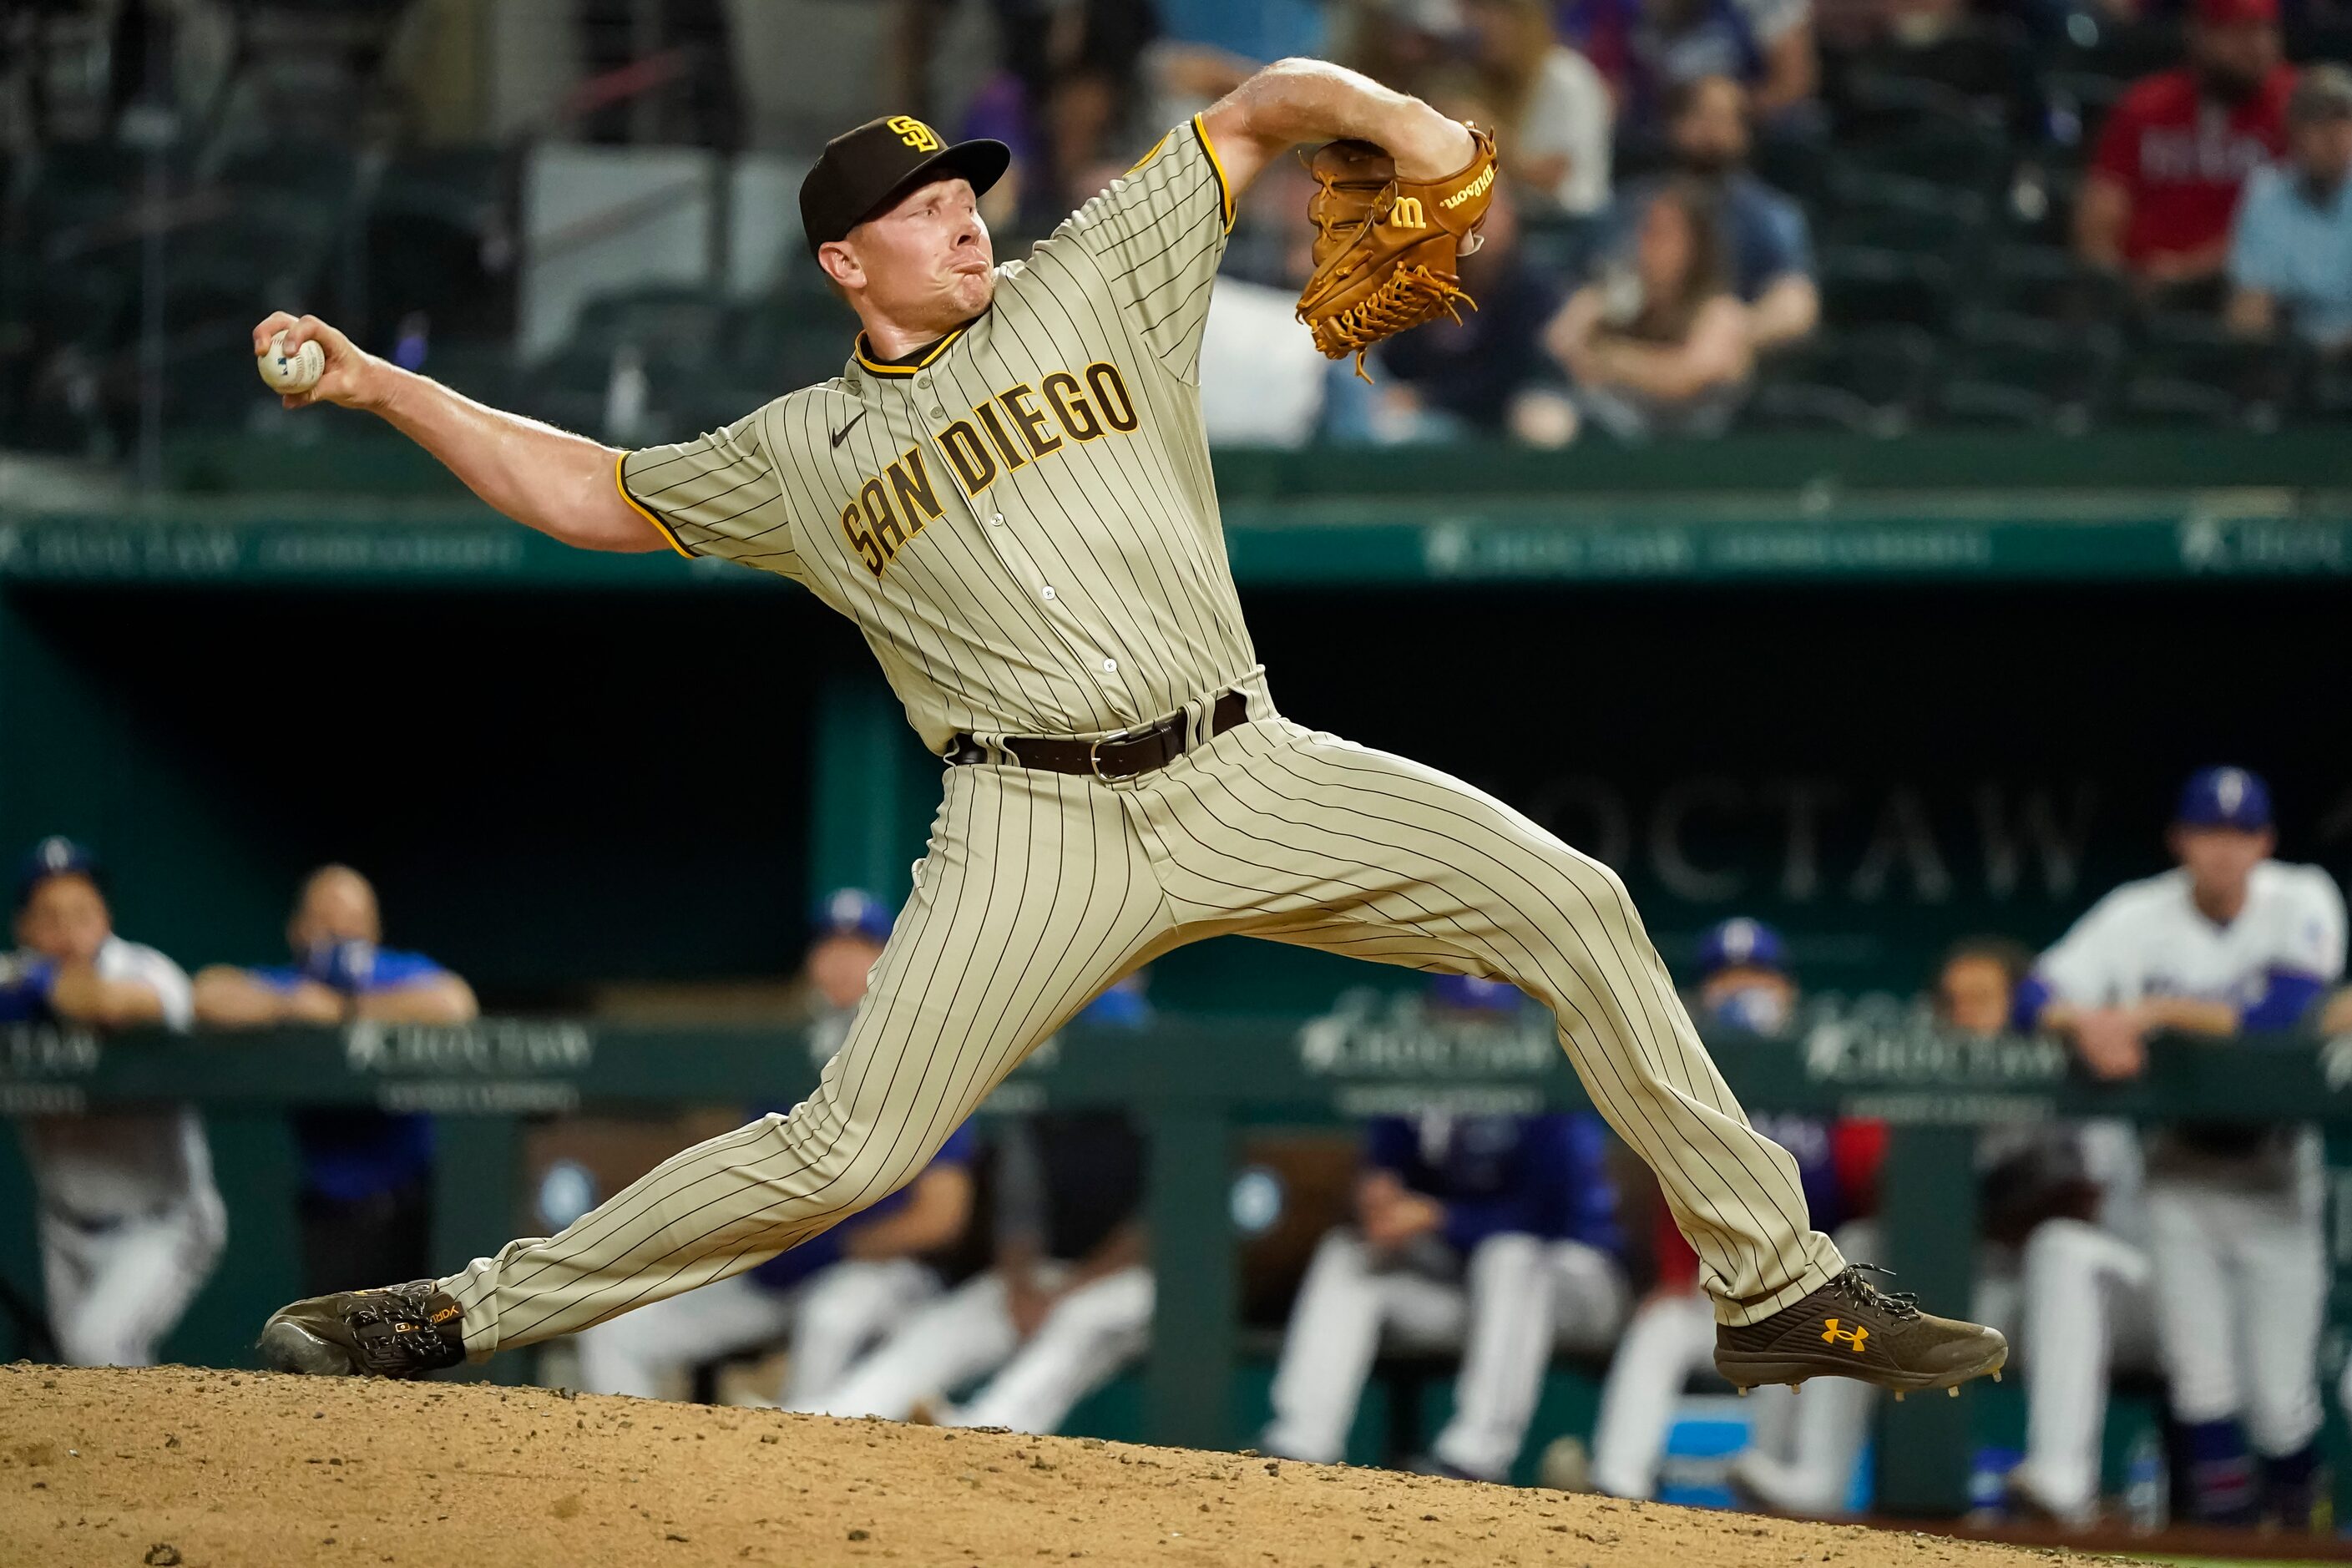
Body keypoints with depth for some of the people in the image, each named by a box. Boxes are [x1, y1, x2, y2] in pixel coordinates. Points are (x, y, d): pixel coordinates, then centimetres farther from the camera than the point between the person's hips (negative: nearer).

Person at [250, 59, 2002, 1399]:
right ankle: (477, 1308, 2)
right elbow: (589, 492, 24)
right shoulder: (799, 455, 14)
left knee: (1572, 905, -12)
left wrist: (1381, 113, -9)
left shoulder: (1093, 281, 13)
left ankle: (1779, 1283, -4)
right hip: (1038, 835, -1)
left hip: (1250, 781, 2)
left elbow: (1257, 108, 12)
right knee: (843, 1150, -11)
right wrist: (381, 387, 20)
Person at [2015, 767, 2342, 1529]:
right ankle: (2224, 1519, -2)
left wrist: (2153, 1011, -27)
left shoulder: (2303, 902, -9)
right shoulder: (2140, 916, -5)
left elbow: (2284, 1012, -24)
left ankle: (2292, 1514, 22)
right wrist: (2089, 1023, -35)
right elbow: (2035, 998, -13)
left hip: (2274, 1170, -1)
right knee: (2197, 1371, -11)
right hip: (2180, 1166, 1)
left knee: (2281, 1398, -3)